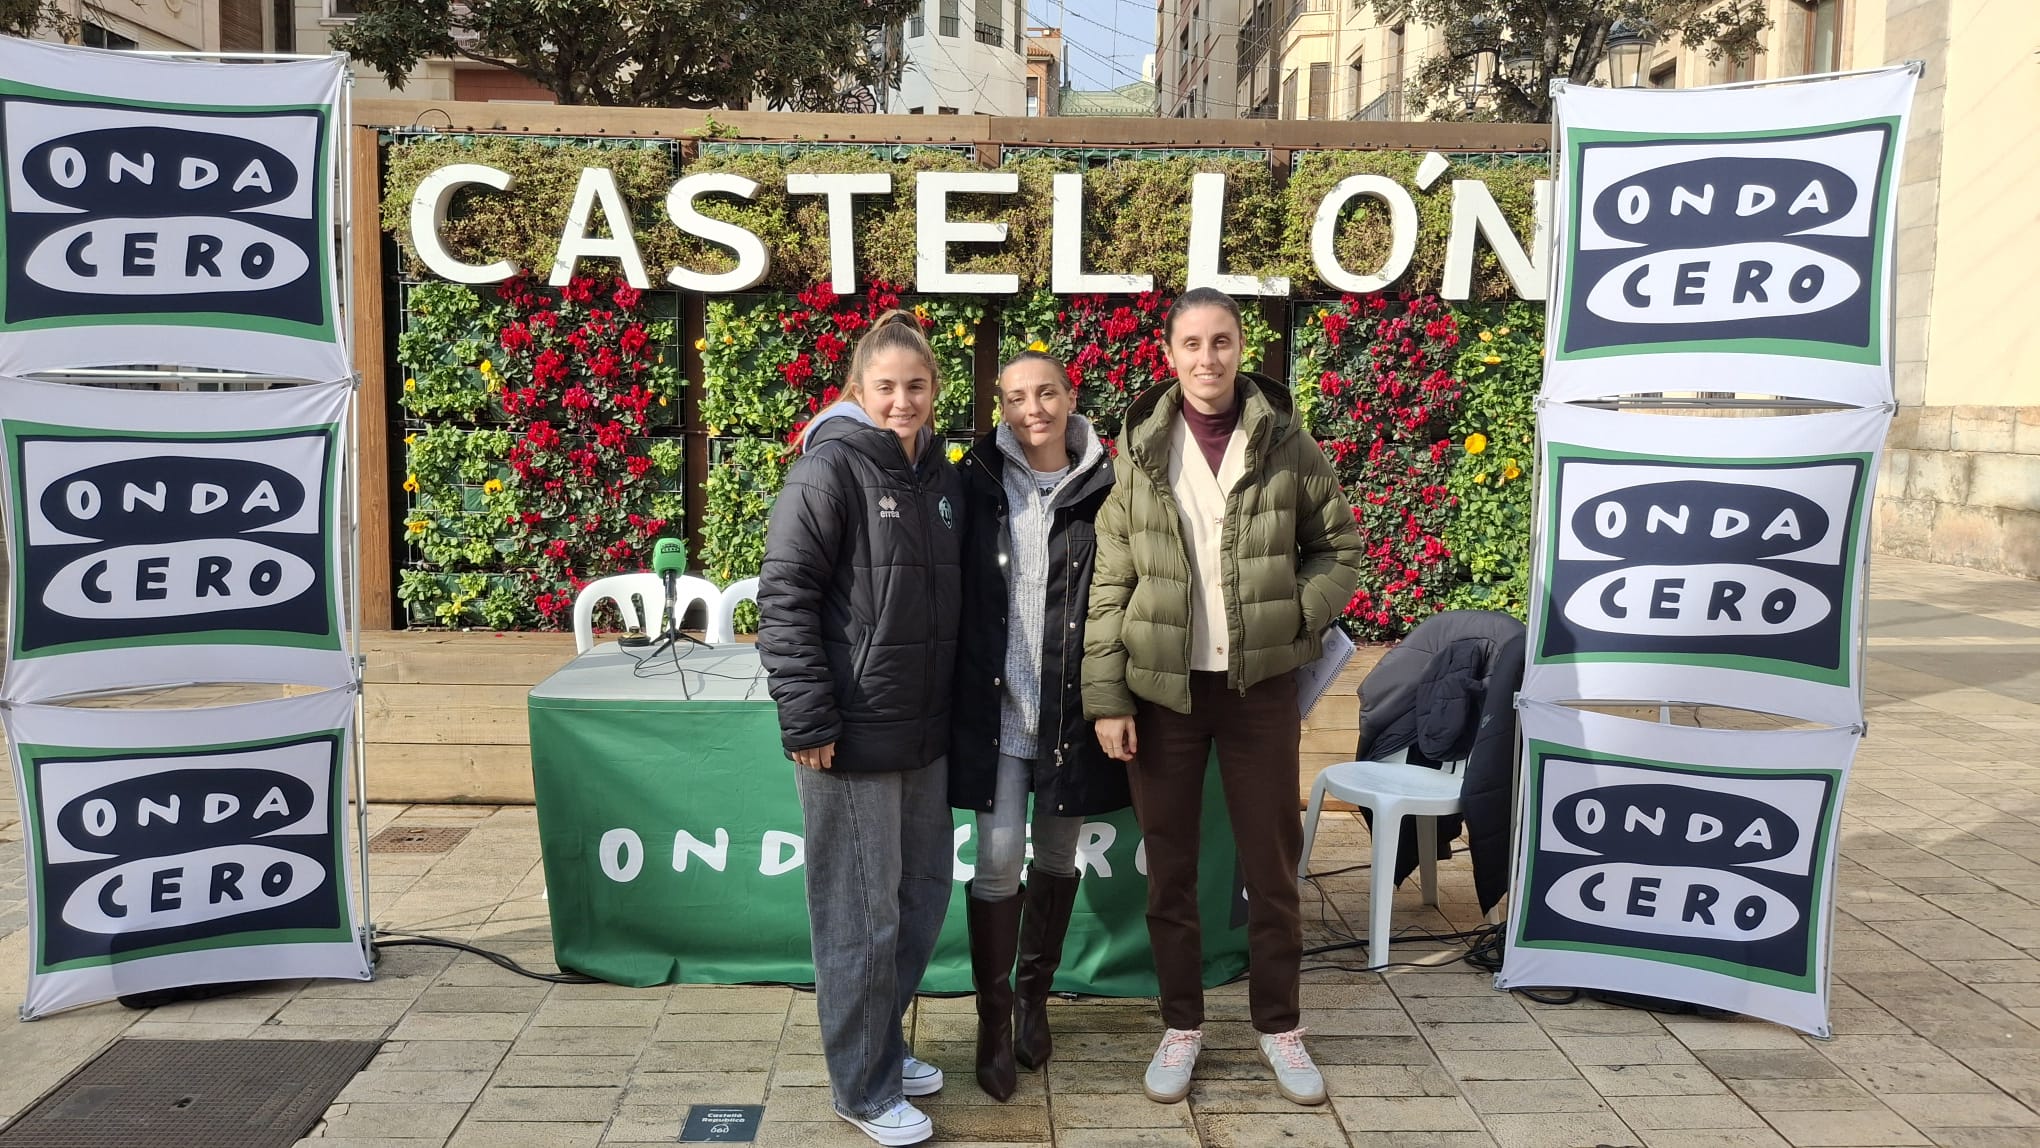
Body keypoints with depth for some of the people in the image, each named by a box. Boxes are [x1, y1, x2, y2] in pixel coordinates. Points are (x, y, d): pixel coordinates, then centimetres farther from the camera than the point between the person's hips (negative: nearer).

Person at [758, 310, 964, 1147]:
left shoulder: (940, 476, 11)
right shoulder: (831, 470, -12)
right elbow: (784, 597, -15)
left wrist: (956, 703, 16)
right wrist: (808, 718, -18)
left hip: (924, 731, 8)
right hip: (853, 733, -8)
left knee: (923, 895, 18)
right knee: (861, 912, 2)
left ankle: (882, 1041, 37)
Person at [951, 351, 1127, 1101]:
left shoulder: (1103, 489, -2)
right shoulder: (977, 483, -1)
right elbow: (948, 588, 2)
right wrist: (953, 693, -1)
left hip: (1072, 707, 1)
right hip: (994, 702, -1)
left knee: (1057, 854, 13)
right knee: (998, 857, -4)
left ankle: (1035, 996, 33)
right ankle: (994, 1020, 13)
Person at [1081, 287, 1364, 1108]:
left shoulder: (1286, 441, -1)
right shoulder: (1140, 449, -1)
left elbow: (1340, 546, 7)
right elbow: (1108, 581, -2)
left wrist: (1294, 618, -9)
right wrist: (1106, 696, -7)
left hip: (1261, 687, 0)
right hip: (1161, 689, 0)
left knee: (1271, 865, 10)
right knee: (1169, 868, 10)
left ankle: (1279, 1027, 27)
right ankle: (1181, 1026, 27)